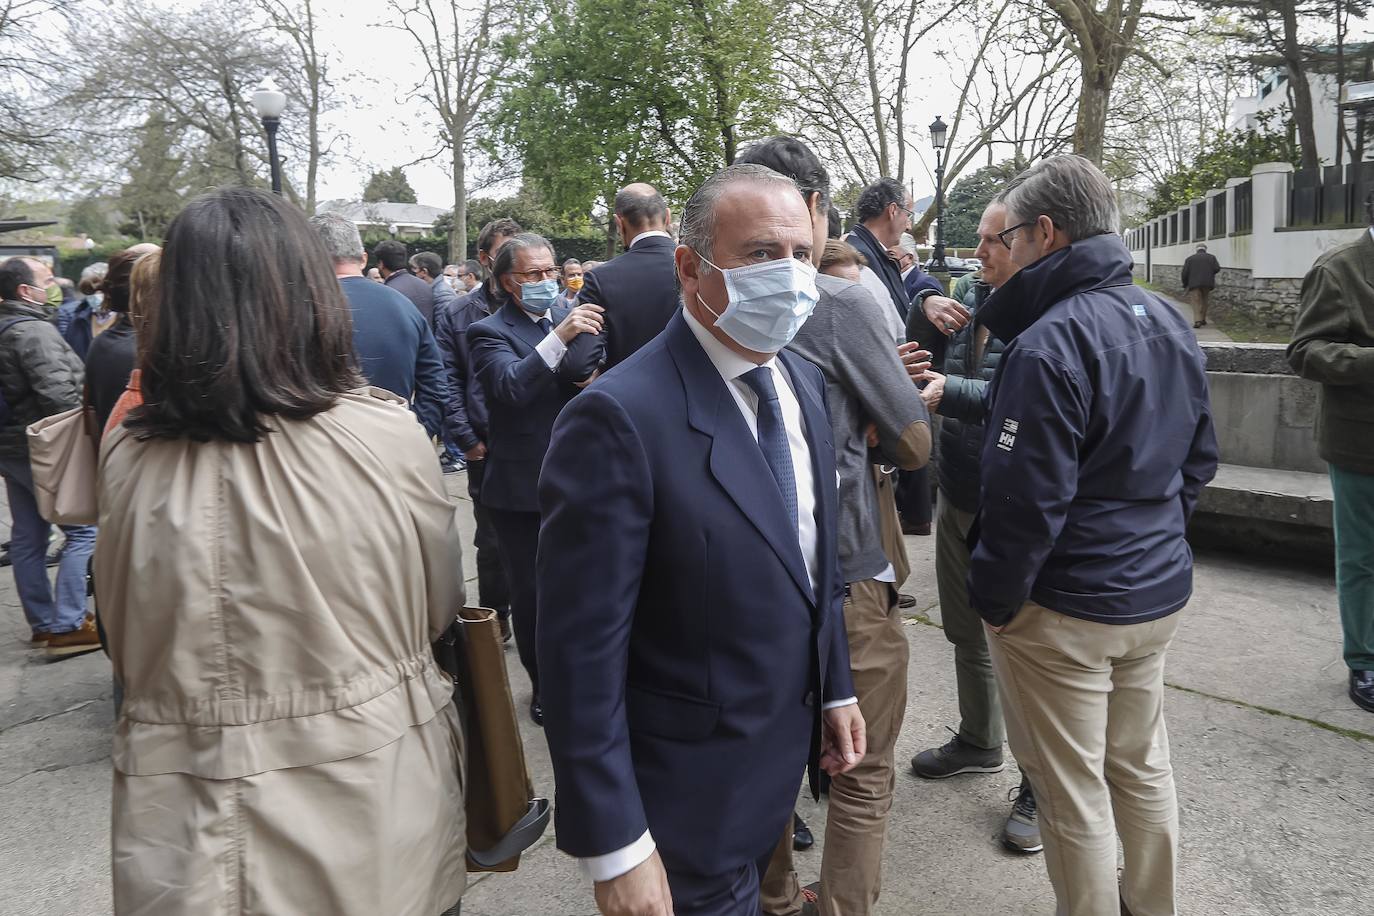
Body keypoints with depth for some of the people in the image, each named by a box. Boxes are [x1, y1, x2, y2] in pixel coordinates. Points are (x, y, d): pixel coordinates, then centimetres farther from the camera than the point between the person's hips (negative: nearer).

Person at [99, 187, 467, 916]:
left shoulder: (128, 457, -13)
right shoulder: (389, 436, -19)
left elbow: (125, 648, 2)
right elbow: (439, 608, -3)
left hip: (189, 832, 2)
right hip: (372, 814, -1)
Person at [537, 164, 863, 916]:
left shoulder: (805, 384, 0)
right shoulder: (619, 420, -25)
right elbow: (584, 651, -24)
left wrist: (835, 686, 12)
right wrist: (613, 847, -20)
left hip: (782, 756, 7)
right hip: (686, 791, -7)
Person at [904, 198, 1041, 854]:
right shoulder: (967, 295, 6)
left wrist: (947, 392, -35)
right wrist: (927, 306, -9)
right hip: (957, 498, 8)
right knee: (965, 630, 22)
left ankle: (1039, 788, 22)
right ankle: (980, 743, 44)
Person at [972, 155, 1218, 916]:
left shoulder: (1048, 345, -23)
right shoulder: (1171, 323, 5)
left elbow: (1027, 500, -24)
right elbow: (1198, 459, 14)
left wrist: (992, 599, -11)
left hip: (1066, 609, -8)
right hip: (1158, 593, 9)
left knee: (1072, 793, 8)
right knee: (1142, 766, 23)